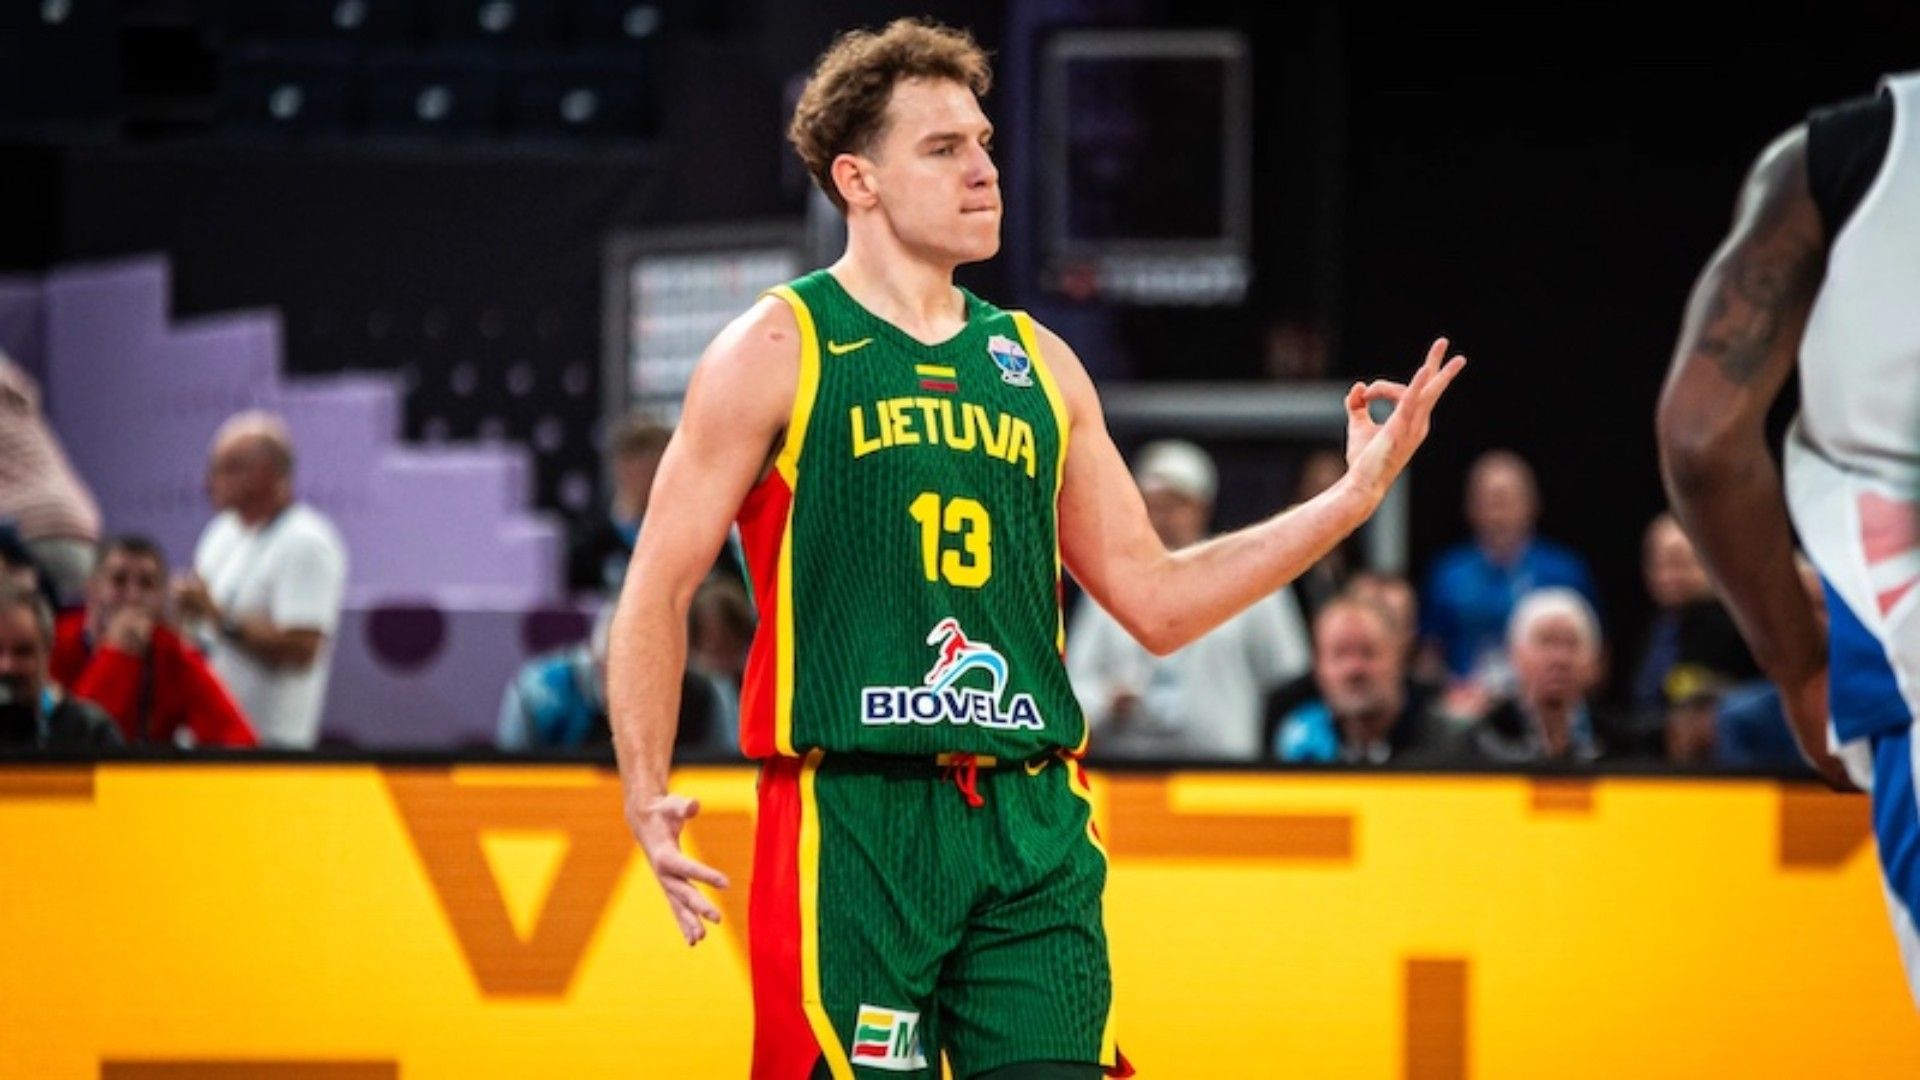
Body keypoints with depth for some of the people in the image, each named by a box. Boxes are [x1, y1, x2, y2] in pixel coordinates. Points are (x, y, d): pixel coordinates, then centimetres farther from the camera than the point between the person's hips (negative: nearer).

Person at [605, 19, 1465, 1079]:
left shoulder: (1037, 366, 17)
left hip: (1034, 831, 5)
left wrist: (1352, 496, 12)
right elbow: (659, 588, 0)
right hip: (853, 821, -5)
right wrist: (646, 796, -13)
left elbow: (1156, 599, 20)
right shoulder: (776, 353, 1)